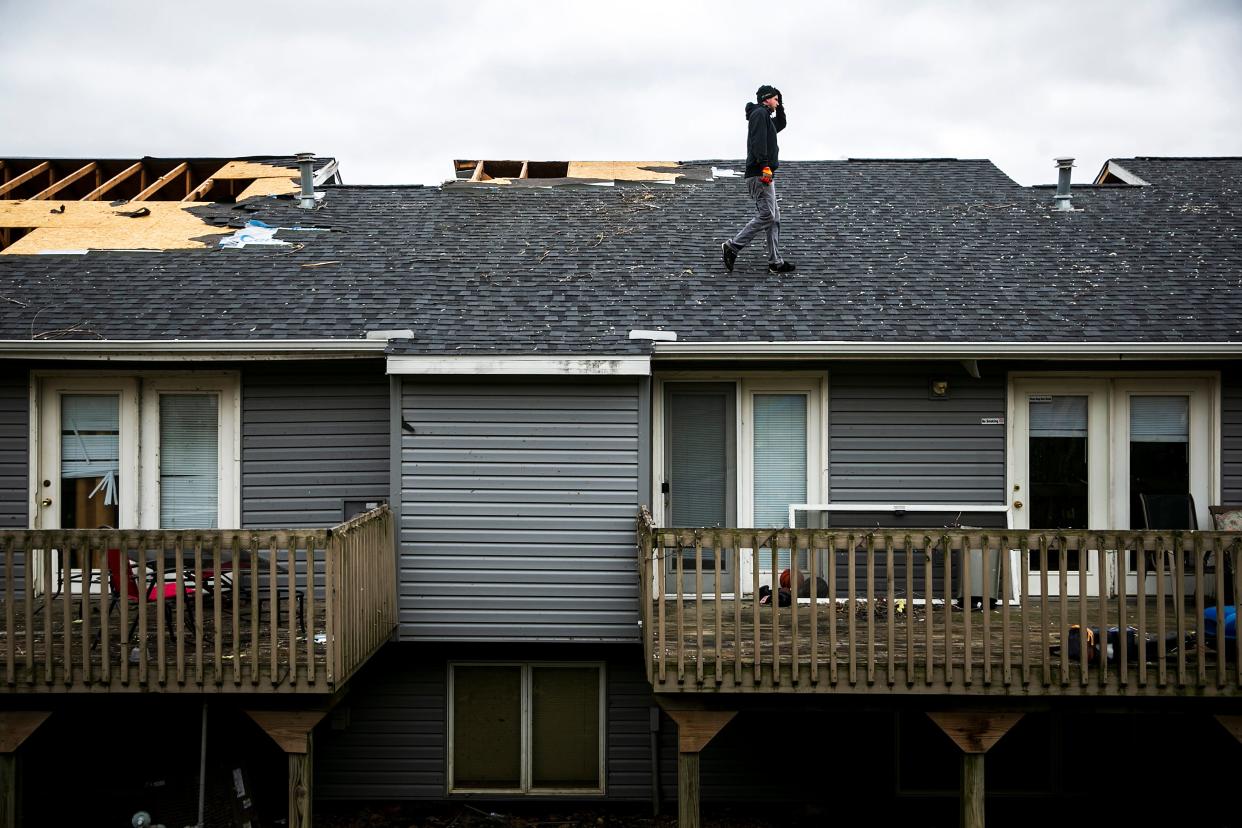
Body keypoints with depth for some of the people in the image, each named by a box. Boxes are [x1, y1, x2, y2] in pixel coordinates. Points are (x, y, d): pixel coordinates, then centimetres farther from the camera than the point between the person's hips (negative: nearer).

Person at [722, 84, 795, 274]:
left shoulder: (765, 116, 23)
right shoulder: (760, 113, -7)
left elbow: (781, 124, 41)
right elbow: (758, 141, -19)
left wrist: (780, 106, 27)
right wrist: (765, 166, -26)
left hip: (765, 174, 11)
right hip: (760, 173, -11)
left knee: (774, 217, 8)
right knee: (766, 216, -13)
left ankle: (775, 261, 7)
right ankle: (733, 246, -9)